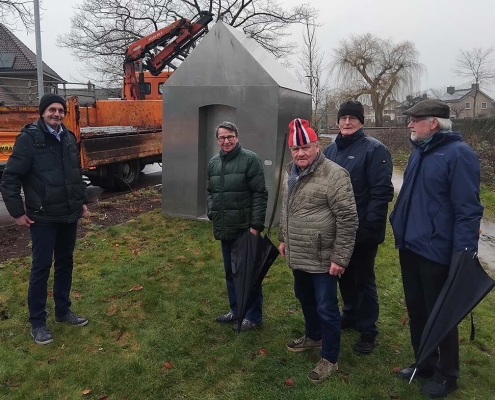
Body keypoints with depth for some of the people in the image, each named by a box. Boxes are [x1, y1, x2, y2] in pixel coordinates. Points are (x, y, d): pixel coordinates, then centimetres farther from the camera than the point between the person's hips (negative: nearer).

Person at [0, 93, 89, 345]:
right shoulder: (29, 138, -12)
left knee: (65, 263, 15)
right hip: (43, 217, -6)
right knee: (41, 267, 2)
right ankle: (37, 323, 15)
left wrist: (82, 200, 17)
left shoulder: (69, 138, 7)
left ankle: (63, 311, 30)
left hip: (69, 215, 6)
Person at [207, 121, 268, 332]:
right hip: (225, 229, 7)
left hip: (245, 229, -7)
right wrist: (212, 212, 5)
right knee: (230, 272, 17)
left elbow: (259, 194, -13)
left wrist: (256, 225, -17)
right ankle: (236, 310, 33)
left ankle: (253, 316, 18)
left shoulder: (250, 159, -10)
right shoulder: (213, 163, 12)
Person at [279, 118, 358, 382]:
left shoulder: (334, 175, -19)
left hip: (322, 259, -8)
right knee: (305, 299, 24)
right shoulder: (290, 173, 7)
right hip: (297, 256, 8)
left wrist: (340, 257, -19)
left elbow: (348, 219, -19)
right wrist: (283, 239, 21)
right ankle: (313, 337, 47)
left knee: (326, 308, 5)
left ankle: (329, 359, 23)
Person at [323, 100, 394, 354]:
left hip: (362, 230, -6)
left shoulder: (374, 149, -12)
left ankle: (367, 330, 19)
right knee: (345, 276, 19)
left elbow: (381, 192, -17)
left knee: (364, 279, 5)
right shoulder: (330, 150, 9)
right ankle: (350, 314, 38)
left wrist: (371, 226, -21)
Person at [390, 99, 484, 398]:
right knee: (416, 310, 18)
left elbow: (468, 210, -18)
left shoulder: (459, 154, -16)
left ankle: (447, 374, 28)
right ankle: (425, 363, 37)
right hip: (410, 247, 8)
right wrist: (400, 227, 18)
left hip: (437, 252, -8)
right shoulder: (420, 152, 11)